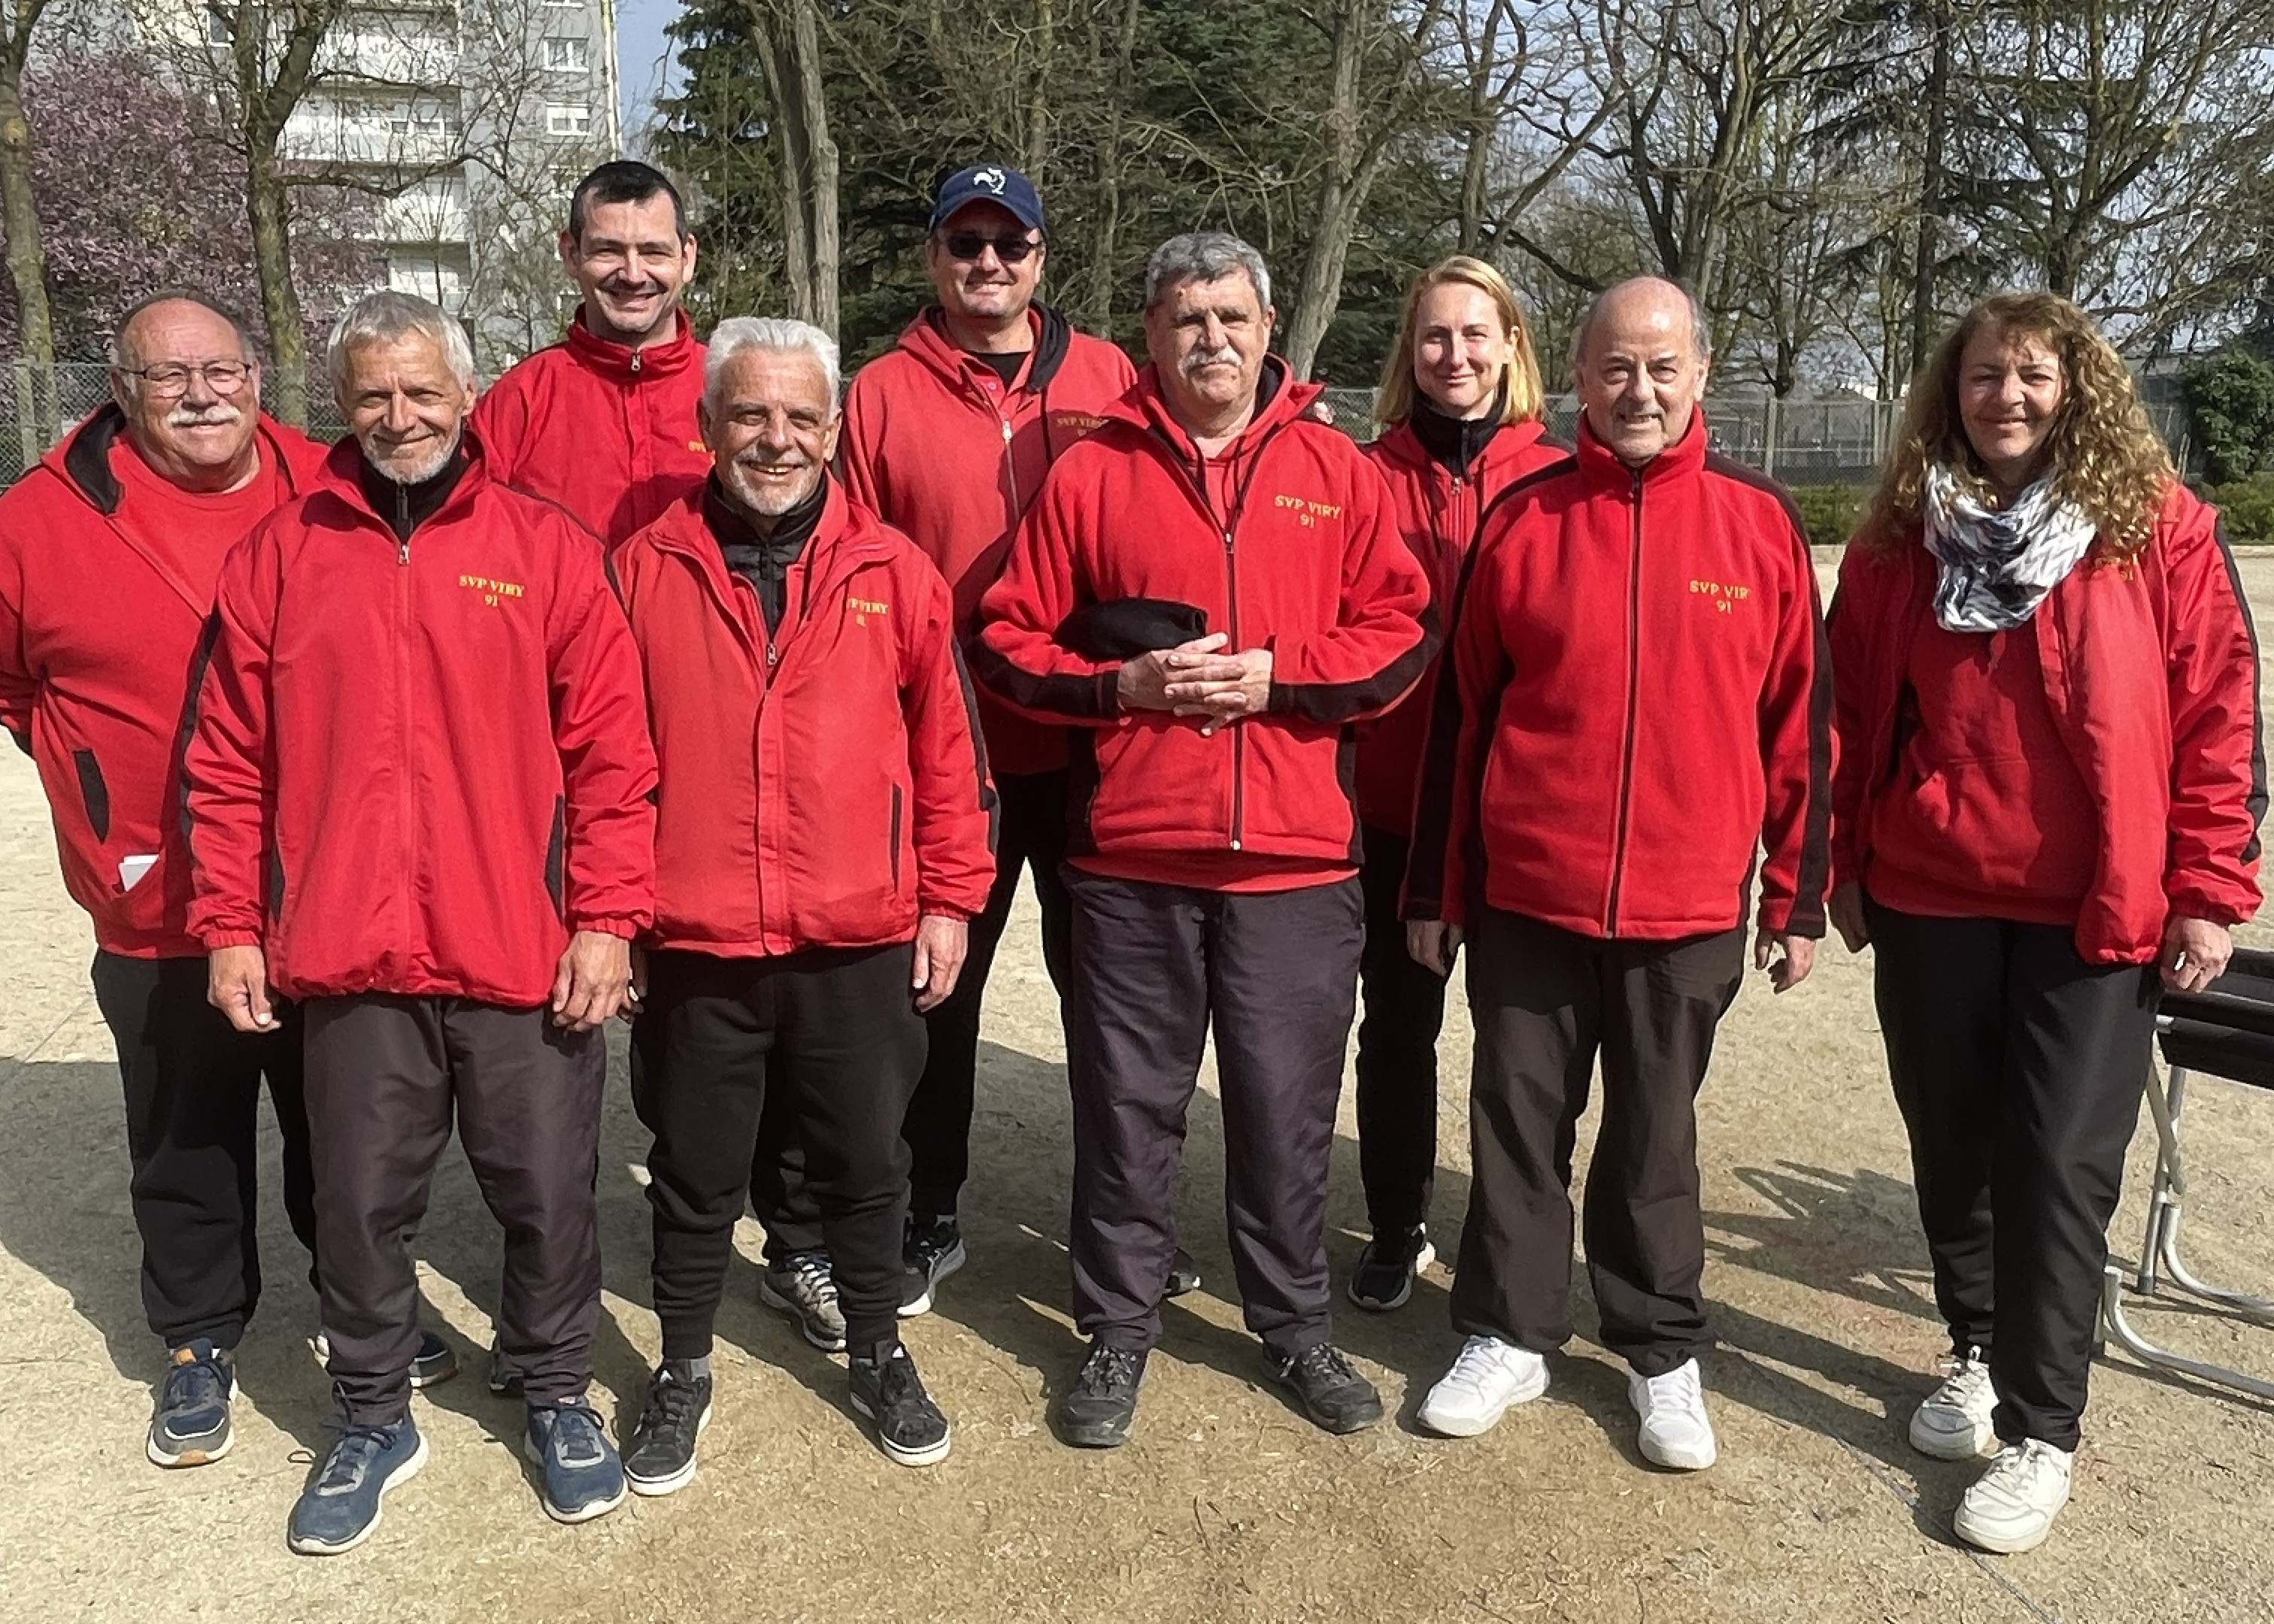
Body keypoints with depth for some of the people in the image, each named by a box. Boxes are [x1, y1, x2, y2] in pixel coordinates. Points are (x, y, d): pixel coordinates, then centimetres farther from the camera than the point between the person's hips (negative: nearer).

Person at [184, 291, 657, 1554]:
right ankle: (373, 1420, 34)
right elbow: (227, 762, 6)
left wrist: (606, 918, -7)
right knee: (358, 1203, 14)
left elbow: (611, 752, -3)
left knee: (546, 1194, 10)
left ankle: (556, 1397, 32)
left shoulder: (547, 548, 0)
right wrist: (228, 925, 2)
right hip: (346, 959, 2)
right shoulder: (280, 555, 5)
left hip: (525, 956, -1)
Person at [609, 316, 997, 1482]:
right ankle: (683, 1369, 37)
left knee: (865, 1163, 16)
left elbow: (947, 750, 4)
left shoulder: (893, 572, 0)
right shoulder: (646, 569, 0)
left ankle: (878, 1353, 38)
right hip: (692, 948, 0)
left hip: (862, 946, 0)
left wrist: (950, 898, 3)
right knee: (695, 1176, 16)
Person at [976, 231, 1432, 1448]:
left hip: (1296, 858, 1)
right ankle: (1117, 1331, 28)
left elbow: (1402, 632, 3)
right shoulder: (1091, 474, 4)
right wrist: (1126, 683, -12)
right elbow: (1009, 640, 3)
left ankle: (1295, 1327, 31)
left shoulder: (1335, 471, 7)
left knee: (1288, 1110, 11)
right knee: (1126, 1109, 10)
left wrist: (1276, 672, -10)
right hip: (1130, 858, 0)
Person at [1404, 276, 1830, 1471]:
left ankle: (1663, 1353, 29)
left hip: (1689, 905, 0)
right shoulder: (1522, 519, 0)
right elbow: (1460, 714, 2)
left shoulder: (1760, 525, 1)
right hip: (1527, 897, 0)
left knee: (1655, 1137, 13)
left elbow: (1798, 723, 4)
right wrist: (1435, 889, 3)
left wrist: (1797, 896, 3)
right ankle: (1508, 1336, 27)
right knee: (1518, 1124, 11)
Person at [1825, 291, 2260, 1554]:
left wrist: (2210, 890, -6)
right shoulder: (1901, 538, 4)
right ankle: (1980, 1355, 33)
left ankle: (2044, 1430, 12)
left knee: (2060, 1163, 0)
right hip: (1928, 901, 3)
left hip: (2095, 908, -3)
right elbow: (1856, 712, 9)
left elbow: (2220, 711, -3)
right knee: (1953, 1145, 13)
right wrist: (1849, 866, 8)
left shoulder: (2160, 529, -3)